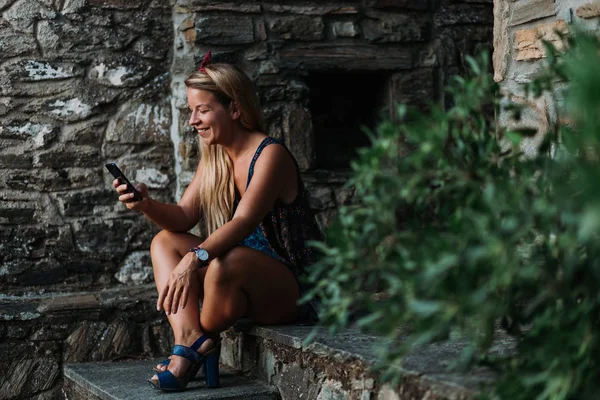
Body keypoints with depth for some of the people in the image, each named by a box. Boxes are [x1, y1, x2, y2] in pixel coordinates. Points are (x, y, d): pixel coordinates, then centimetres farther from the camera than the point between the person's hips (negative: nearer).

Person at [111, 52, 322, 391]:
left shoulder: (270, 155, -16)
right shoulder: (214, 159, 10)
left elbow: (245, 221, -30)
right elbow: (183, 217, 4)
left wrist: (196, 258, -45)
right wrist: (147, 205, -17)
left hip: (293, 290, -9)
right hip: (247, 286, 9)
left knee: (225, 263, -37)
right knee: (164, 242, -1)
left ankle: (202, 341, -6)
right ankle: (190, 340, -22)